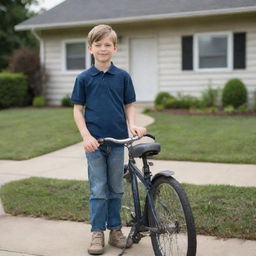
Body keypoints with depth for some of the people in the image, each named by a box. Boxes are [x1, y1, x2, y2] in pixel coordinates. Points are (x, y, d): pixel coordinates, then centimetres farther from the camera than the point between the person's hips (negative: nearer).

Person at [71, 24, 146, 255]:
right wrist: (86, 136, -10)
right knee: (98, 190, 3)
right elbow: (78, 109, 2)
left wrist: (132, 125, -11)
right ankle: (97, 233, 14)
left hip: (118, 141, 1)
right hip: (95, 142, -1)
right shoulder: (84, 78, 1)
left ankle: (115, 230, 22)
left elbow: (129, 105, 8)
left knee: (116, 188, 10)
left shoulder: (123, 76, 3)